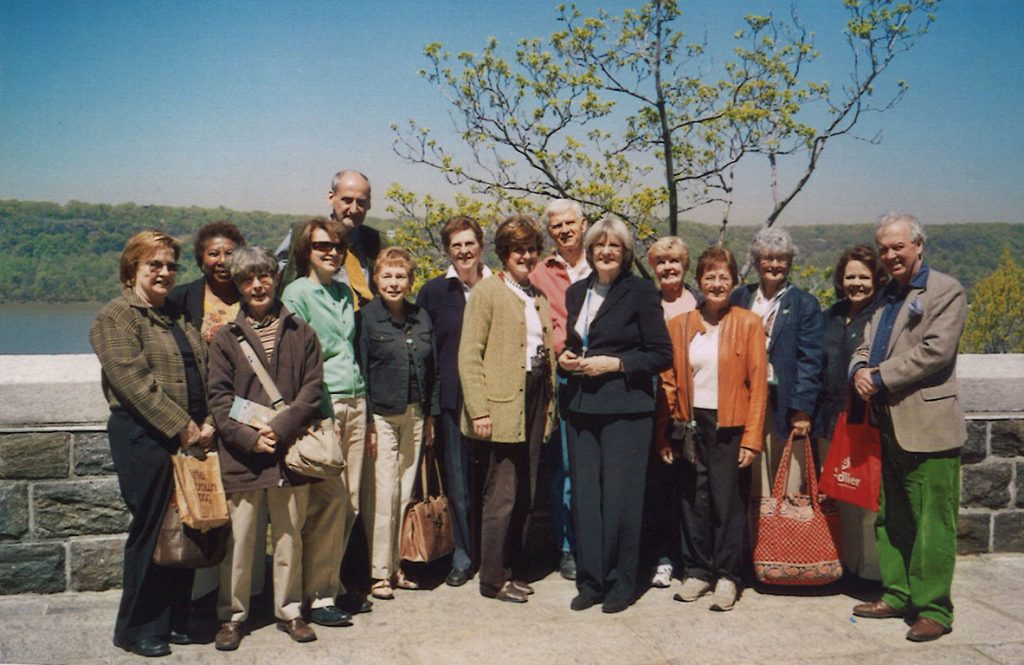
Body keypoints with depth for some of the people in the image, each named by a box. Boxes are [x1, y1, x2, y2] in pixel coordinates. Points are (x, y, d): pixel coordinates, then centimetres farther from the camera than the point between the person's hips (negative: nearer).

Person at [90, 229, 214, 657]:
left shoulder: (177, 317, 18)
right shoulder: (117, 316, -4)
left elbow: (202, 373, 15)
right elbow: (134, 382, -15)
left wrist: (207, 423, -2)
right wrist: (182, 427, -16)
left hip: (189, 439, 7)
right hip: (145, 438, -7)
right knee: (151, 531, 0)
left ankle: (175, 619, 22)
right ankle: (138, 629, 14)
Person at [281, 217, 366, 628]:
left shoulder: (345, 293, 17)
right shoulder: (297, 293, -2)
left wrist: (361, 401, 17)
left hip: (354, 403, 7)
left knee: (351, 499, 6)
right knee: (329, 498, -8)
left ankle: (330, 578, 20)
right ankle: (319, 596, 1)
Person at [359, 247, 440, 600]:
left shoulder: (421, 318, 9)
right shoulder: (366, 317, -5)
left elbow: (432, 370, 14)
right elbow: (360, 372, -7)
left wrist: (430, 416, 10)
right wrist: (365, 422, -11)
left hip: (414, 416, 5)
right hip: (381, 415, -5)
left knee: (405, 494, 9)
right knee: (383, 495, -4)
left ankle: (395, 566, 19)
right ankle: (378, 573, 6)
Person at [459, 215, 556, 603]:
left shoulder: (539, 297, 17)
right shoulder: (487, 291, -3)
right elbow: (469, 355, -10)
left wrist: (550, 400, 13)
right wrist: (479, 410, -16)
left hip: (535, 401, 7)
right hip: (503, 404, -7)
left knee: (525, 495, 11)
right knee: (502, 495, -4)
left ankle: (513, 569, 23)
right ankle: (492, 579, 8)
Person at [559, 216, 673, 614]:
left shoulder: (640, 293, -4)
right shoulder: (576, 293, 13)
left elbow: (662, 355, -6)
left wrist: (614, 363, -14)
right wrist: (565, 359, 2)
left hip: (625, 409, -5)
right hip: (581, 408, 5)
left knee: (620, 496, -1)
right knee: (584, 495, 6)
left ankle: (621, 584, 13)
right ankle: (590, 581, 18)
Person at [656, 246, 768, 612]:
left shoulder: (748, 324, 1)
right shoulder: (679, 325, 7)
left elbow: (758, 384, -3)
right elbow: (668, 382, 7)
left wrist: (752, 438, -9)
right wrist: (664, 435, 1)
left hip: (730, 426, -2)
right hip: (691, 424, 3)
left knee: (728, 500, 2)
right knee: (692, 500, 7)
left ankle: (727, 576, 15)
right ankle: (697, 571, 21)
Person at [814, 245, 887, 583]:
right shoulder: (832, 316, 14)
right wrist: (814, 412, 14)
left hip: (868, 419, -7)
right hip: (831, 419, 7)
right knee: (838, 496, 13)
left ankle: (872, 568, 9)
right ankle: (845, 564, 24)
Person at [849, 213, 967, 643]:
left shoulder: (945, 291, -5)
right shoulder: (885, 297, 18)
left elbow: (936, 350, -17)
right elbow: (865, 347, 17)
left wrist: (880, 378, -15)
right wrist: (860, 371, -6)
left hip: (926, 426, -8)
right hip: (888, 426, 8)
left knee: (932, 523, -3)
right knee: (890, 519, 15)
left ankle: (934, 609, 6)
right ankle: (897, 595, 27)